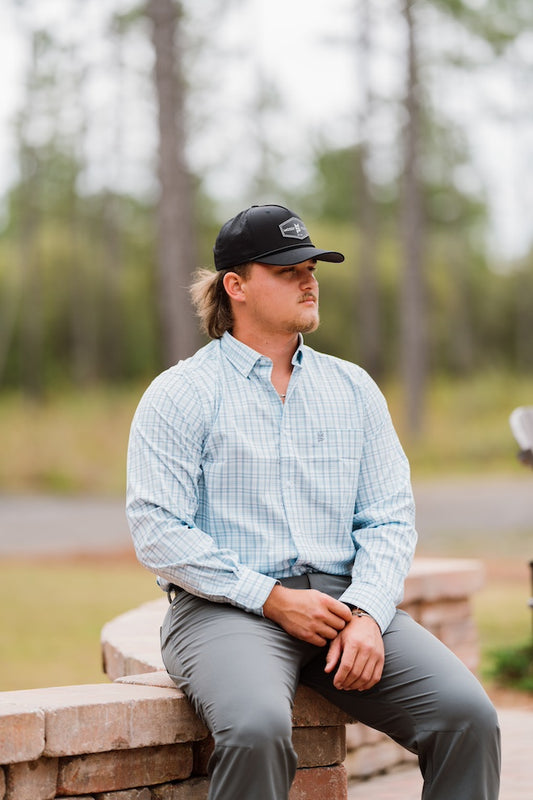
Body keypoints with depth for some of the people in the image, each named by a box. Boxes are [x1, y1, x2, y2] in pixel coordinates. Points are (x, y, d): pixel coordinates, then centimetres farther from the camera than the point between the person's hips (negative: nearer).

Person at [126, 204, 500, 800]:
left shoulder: (354, 388, 17)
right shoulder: (180, 394, 3)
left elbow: (390, 520, 11)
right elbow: (157, 533, -5)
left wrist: (366, 612, -9)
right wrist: (272, 599, -13)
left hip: (344, 600, 4)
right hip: (226, 610, -4)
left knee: (468, 715, -20)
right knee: (257, 728, -37)